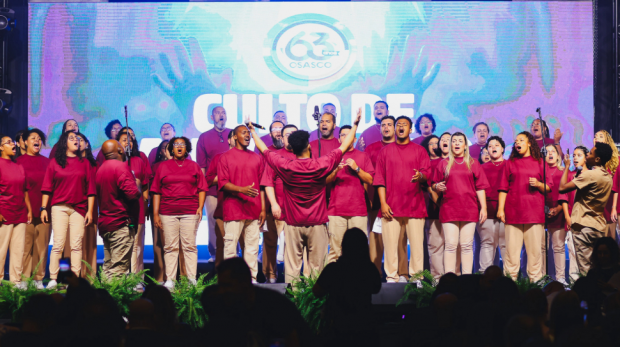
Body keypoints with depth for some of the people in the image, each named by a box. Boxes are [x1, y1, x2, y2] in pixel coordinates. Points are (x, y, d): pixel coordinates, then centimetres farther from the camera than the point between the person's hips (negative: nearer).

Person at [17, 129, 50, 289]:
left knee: (42, 246, 1)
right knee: (25, 246, -5)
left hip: (44, 210, 2)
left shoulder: (46, 162, 15)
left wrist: (48, 208, 7)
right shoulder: (19, 161, 7)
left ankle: (39, 280, 6)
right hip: (25, 210, -2)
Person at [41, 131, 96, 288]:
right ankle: (53, 280, -3)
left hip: (79, 209, 1)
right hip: (59, 207, -1)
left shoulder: (85, 163, 11)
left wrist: (90, 210, 1)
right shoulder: (55, 162, 8)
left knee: (76, 245, -3)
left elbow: (90, 188, 7)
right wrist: (43, 208, -2)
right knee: (58, 244, -5)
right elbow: (47, 187, 5)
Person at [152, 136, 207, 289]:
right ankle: (169, 281, 2)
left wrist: (200, 207, -4)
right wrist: (155, 213, 2)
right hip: (167, 212, 0)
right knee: (170, 247, 0)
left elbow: (202, 189, 10)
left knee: (190, 246, -1)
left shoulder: (194, 166, 12)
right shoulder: (163, 166, 12)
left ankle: (192, 280, 0)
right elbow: (156, 191, 9)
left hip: (190, 212, 0)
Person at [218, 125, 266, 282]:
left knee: (252, 247, 3)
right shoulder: (226, 157, 5)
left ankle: (252, 280, 6)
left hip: (254, 210, 4)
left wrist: (263, 209, 7)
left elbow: (261, 185, 14)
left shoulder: (257, 158, 16)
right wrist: (241, 189, -20)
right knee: (230, 246, -5)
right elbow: (223, 183, -4)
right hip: (233, 209, -3)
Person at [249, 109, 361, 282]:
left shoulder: (285, 166, -8)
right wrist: (355, 124, 16)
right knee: (316, 266, 4)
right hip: (317, 223, 0)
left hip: (293, 224, 1)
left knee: (292, 266, 1)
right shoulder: (321, 165, -9)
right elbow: (344, 146, 4)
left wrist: (252, 130, 23)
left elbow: (264, 149, 8)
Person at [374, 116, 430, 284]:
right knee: (390, 244, -4)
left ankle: (417, 278, 0)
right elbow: (379, 178, 7)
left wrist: (420, 176, -22)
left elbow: (427, 173, 4)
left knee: (417, 243, -5)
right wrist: (383, 203, -3)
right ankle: (391, 279, 1)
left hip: (415, 205, 0)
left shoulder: (419, 150, 13)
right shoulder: (385, 151, 13)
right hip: (391, 206, 0)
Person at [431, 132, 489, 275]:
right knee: (451, 244, -6)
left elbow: (480, 187, 9)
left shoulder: (473, 164, 13)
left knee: (467, 245, -2)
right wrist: (437, 187, -10)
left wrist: (483, 207, 1)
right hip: (449, 208, 0)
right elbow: (433, 185, 14)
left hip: (469, 209, 0)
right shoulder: (443, 164, 13)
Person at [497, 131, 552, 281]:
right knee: (511, 249, -3)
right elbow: (503, 187, 9)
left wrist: (538, 184, -9)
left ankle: (536, 280, 4)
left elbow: (549, 187, 12)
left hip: (534, 211, 0)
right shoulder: (510, 163, 14)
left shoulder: (539, 163, 13)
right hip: (513, 211, 0)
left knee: (535, 249, -1)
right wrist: (500, 208, 0)